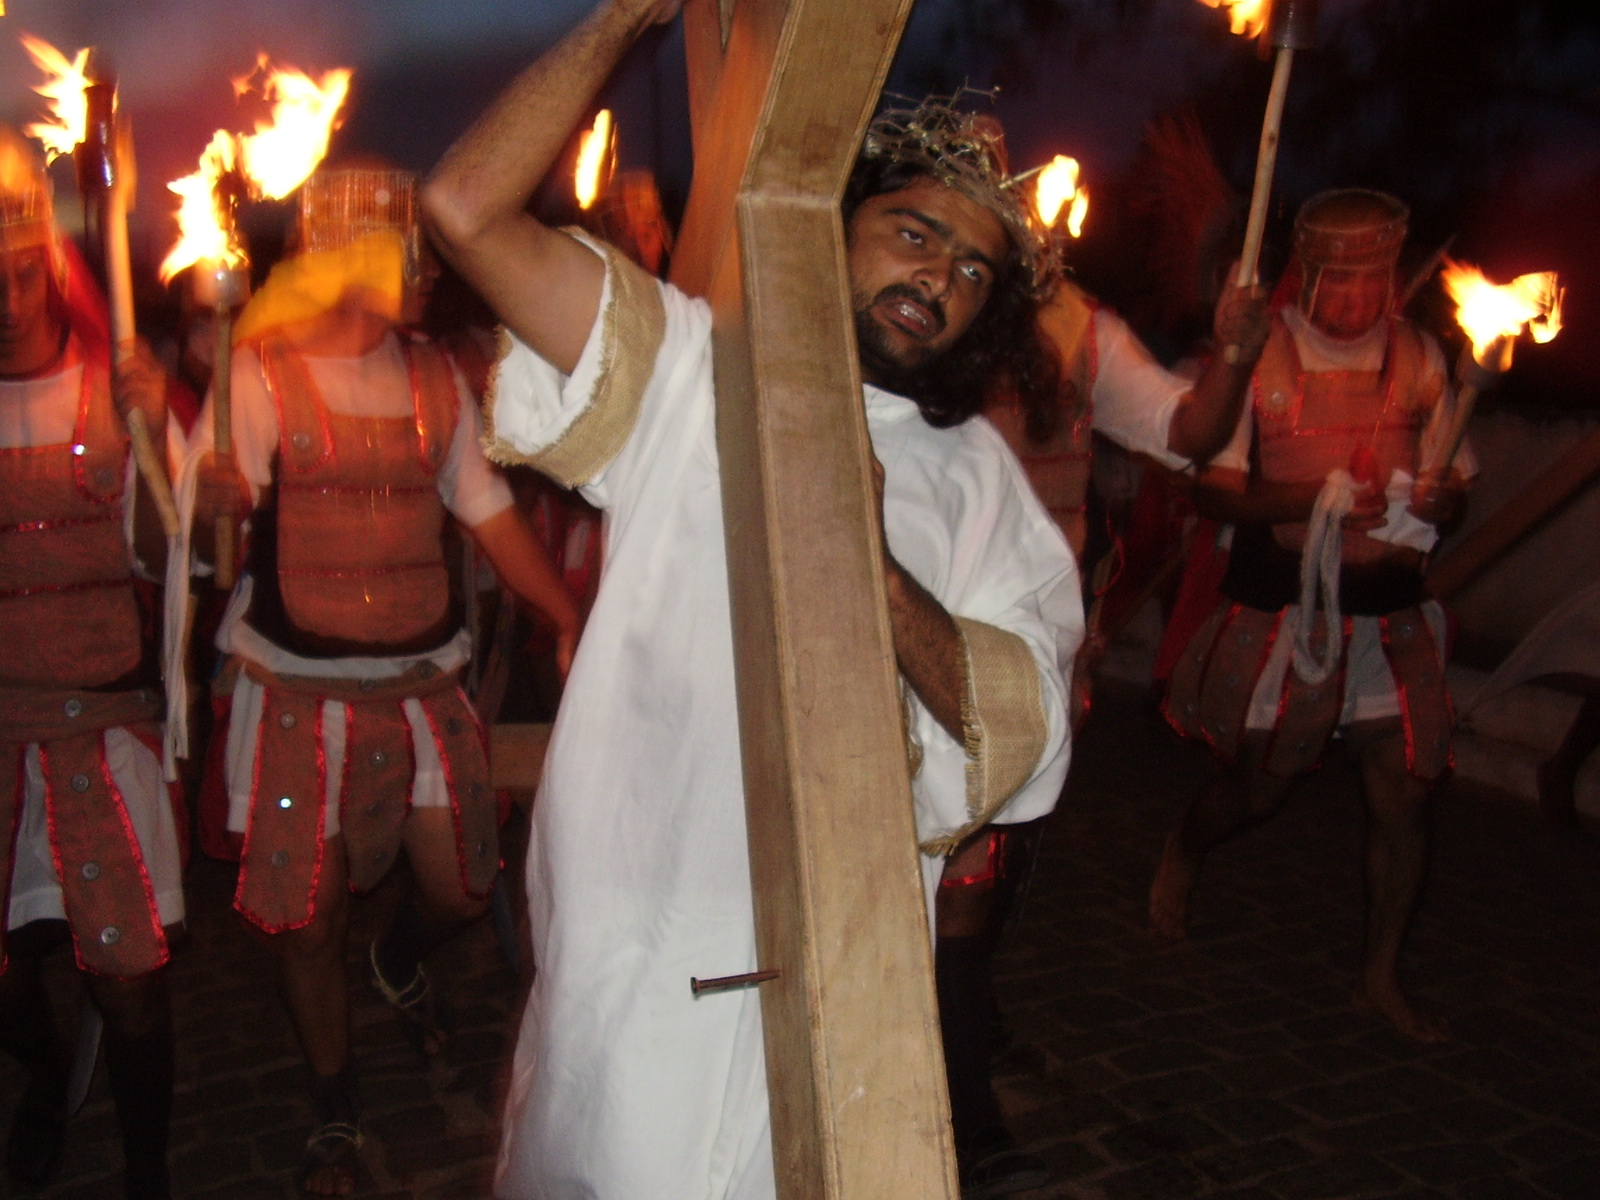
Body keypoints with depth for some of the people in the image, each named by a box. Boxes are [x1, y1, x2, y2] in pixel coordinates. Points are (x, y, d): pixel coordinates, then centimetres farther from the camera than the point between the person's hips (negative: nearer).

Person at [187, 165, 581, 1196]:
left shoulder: (435, 376, 5)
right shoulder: (262, 373, -7)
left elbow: (488, 508, 8)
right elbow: (196, 517, -16)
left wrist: (571, 617, -1)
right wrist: (209, 499, -40)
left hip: (424, 682, 4)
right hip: (299, 689, -3)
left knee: (461, 889, 6)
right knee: (308, 916, 3)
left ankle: (401, 962, 45)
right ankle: (338, 1116, 28)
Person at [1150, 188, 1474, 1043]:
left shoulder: (1418, 358, 5)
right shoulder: (1259, 355, -6)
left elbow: (1452, 486, 10)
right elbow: (1212, 488, -9)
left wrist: (1435, 500, -14)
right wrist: (1316, 500, -24)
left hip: (1390, 610, 3)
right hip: (1281, 608, -3)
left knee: (1404, 792, 1)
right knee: (1260, 787, 8)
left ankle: (1381, 976, 20)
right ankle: (1182, 852, 43)